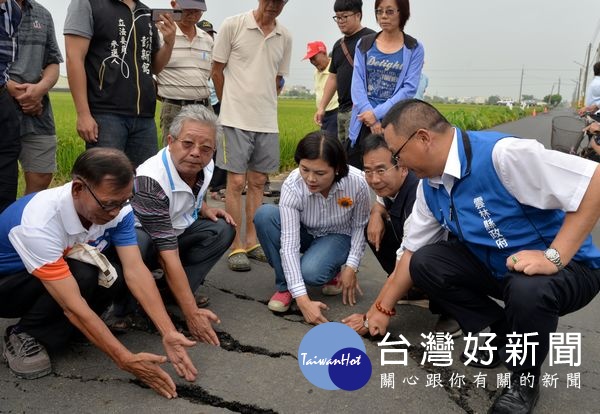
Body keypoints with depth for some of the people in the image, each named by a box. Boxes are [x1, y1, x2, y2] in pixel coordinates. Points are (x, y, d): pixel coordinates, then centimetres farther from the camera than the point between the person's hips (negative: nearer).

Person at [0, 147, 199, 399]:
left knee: (115, 271, -23)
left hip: (62, 269, 6)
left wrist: (168, 333, -34)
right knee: (82, 275, -33)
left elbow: (135, 270, -25)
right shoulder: (39, 223, -38)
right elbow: (73, 306, -38)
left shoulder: (117, 209, -21)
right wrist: (126, 360, -38)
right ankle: (23, 336, -9)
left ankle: (49, 334, -4)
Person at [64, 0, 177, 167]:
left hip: (145, 117, 6)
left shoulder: (148, 14, 17)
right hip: (106, 115, -5)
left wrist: (169, 42, 3)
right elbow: (74, 58, -7)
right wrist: (83, 114, -14)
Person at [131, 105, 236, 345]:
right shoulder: (151, 180, -34)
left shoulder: (205, 167, -10)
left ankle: (176, 291, -6)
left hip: (174, 232, 7)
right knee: (141, 244, -39)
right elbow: (167, 253, -36)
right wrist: (192, 313, -37)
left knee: (222, 229, -11)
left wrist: (205, 210, -7)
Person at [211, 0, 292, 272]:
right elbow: (217, 70, 2)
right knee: (236, 182, -3)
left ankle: (252, 242, 20)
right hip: (236, 119, -4)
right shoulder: (233, 25, -3)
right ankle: (237, 247, 6)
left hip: (267, 122, 4)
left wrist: (264, 105, 12)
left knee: (258, 183, 9)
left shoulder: (285, 37, 8)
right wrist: (233, 104, 8)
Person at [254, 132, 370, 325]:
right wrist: (303, 300, -40)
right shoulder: (291, 186, -31)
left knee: (311, 272, -33)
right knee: (265, 214, -29)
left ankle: (334, 270, 5)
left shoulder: (357, 182, -30)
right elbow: (289, 245, -34)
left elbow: (359, 226, -10)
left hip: (338, 237, -1)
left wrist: (351, 267, -17)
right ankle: (284, 285, -12)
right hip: (304, 233, 2)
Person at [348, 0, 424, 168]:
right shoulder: (364, 45, 10)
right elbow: (357, 84, 2)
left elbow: (409, 88, -5)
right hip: (363, 123, 2)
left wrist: (377, 113, -15)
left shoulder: (414, 49, 4)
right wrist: (372, 119, -11)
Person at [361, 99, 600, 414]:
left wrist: (555, 256, -31)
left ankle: (525, 378, -5)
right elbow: (412, 252, 6)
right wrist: (382, 308, 10)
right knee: (424, 263, -8)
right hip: (495, 266, 7)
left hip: (567, 267, -7)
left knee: (529, 289, -38)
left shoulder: (501, 154, -29)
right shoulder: (429, 186, -3)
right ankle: (504, 334, 9)